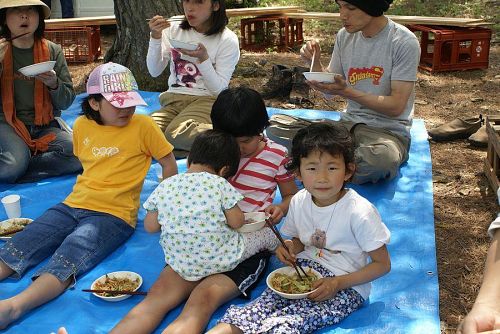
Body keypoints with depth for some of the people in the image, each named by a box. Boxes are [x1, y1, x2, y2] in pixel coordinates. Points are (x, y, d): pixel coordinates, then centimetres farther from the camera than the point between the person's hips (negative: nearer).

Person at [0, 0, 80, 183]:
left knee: (80, 156, -24)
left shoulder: (53, 51, 0)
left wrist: (54, 84, -21)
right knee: (15, 163, -34)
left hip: (45, 125, 3)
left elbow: (66, 102, 1)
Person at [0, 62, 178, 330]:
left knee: (70, 254, -32)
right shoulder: (82, 126, 10)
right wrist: (85, 191, 15)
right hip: (73, 205, 6)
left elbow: (169, 164, 2)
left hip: (115, 214, -6)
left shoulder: (143, 126, -4)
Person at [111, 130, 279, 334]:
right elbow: (237, 222, -5)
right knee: (268, 233, 18)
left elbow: (150, 227, 7)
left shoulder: (164, 187, 1)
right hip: (224, 258, -2)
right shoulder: (219, 184, -9)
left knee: (153, 304, -5)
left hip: (182, 263, 2)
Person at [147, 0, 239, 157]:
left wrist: (203, 58, -22)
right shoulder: (174, 30, 7)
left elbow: (219, 89, -8)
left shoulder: (227, 39, -4)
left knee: (177, 135, -34)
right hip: (173, 100, 4)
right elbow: (154, 72, 2)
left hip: (207, 100, -4)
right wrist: (155, 37, -11)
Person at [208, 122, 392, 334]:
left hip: (346, 287, -5)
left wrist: (338, 283, -19)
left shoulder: (359, 212, -18)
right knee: (262, 305, -24)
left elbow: (382, 264, -11)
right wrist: (290, 247, -5)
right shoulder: (299, 201, 0)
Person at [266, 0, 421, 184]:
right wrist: (315, 61, -5)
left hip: (389, 130, -5)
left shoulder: (404, 43, -12)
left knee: (384, 158, -42)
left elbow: (396, 106, -15)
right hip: (349, 123, 5)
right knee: (275, 125, -10)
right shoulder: (345, 36, 5)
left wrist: (346, 91, -24)